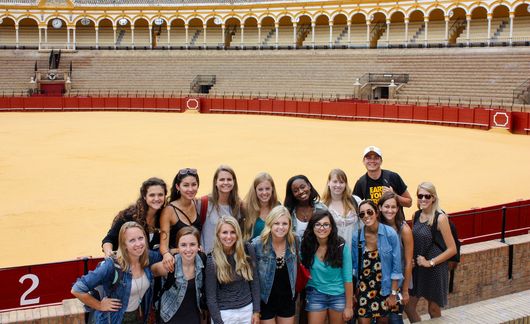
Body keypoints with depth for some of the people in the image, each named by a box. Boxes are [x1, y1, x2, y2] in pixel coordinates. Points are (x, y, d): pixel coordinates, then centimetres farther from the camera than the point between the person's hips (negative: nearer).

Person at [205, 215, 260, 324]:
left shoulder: (248, 251, -6)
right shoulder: (212, 260, -13)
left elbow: (254, 281, 2)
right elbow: (211, 296, -10)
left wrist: (256, 311, 1)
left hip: (247, 309, 3)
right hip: (224, 313, -2)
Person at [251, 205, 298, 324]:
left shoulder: (294, 242, -6)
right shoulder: (257, 244, -17)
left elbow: (295, 268, 8)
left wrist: (295, 294, 9)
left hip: (288, 300, 3)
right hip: (265, 300, -3)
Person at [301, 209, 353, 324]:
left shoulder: (341, 246, -15)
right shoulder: (306, 246, -10)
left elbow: (347, 278, -11)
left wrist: (349, 306, -9)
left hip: (338, 295, -1)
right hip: (315, 294, 1)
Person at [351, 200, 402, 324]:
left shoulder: (390, 233, -12)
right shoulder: (356, 236, -7)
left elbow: (396, 266, -8)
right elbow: (354, 265, 4)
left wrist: (393, 293, -9)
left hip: (385, 288, -1)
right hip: (363, 288, 1)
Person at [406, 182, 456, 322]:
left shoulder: (440, 218, -15)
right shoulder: (416, 215, 3)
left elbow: (452, 249, -14)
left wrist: (430, 262, -15)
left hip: (435, 269, -6)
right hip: (417, 268, 6)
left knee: (434, 310, 9)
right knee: (408, 306, 8)